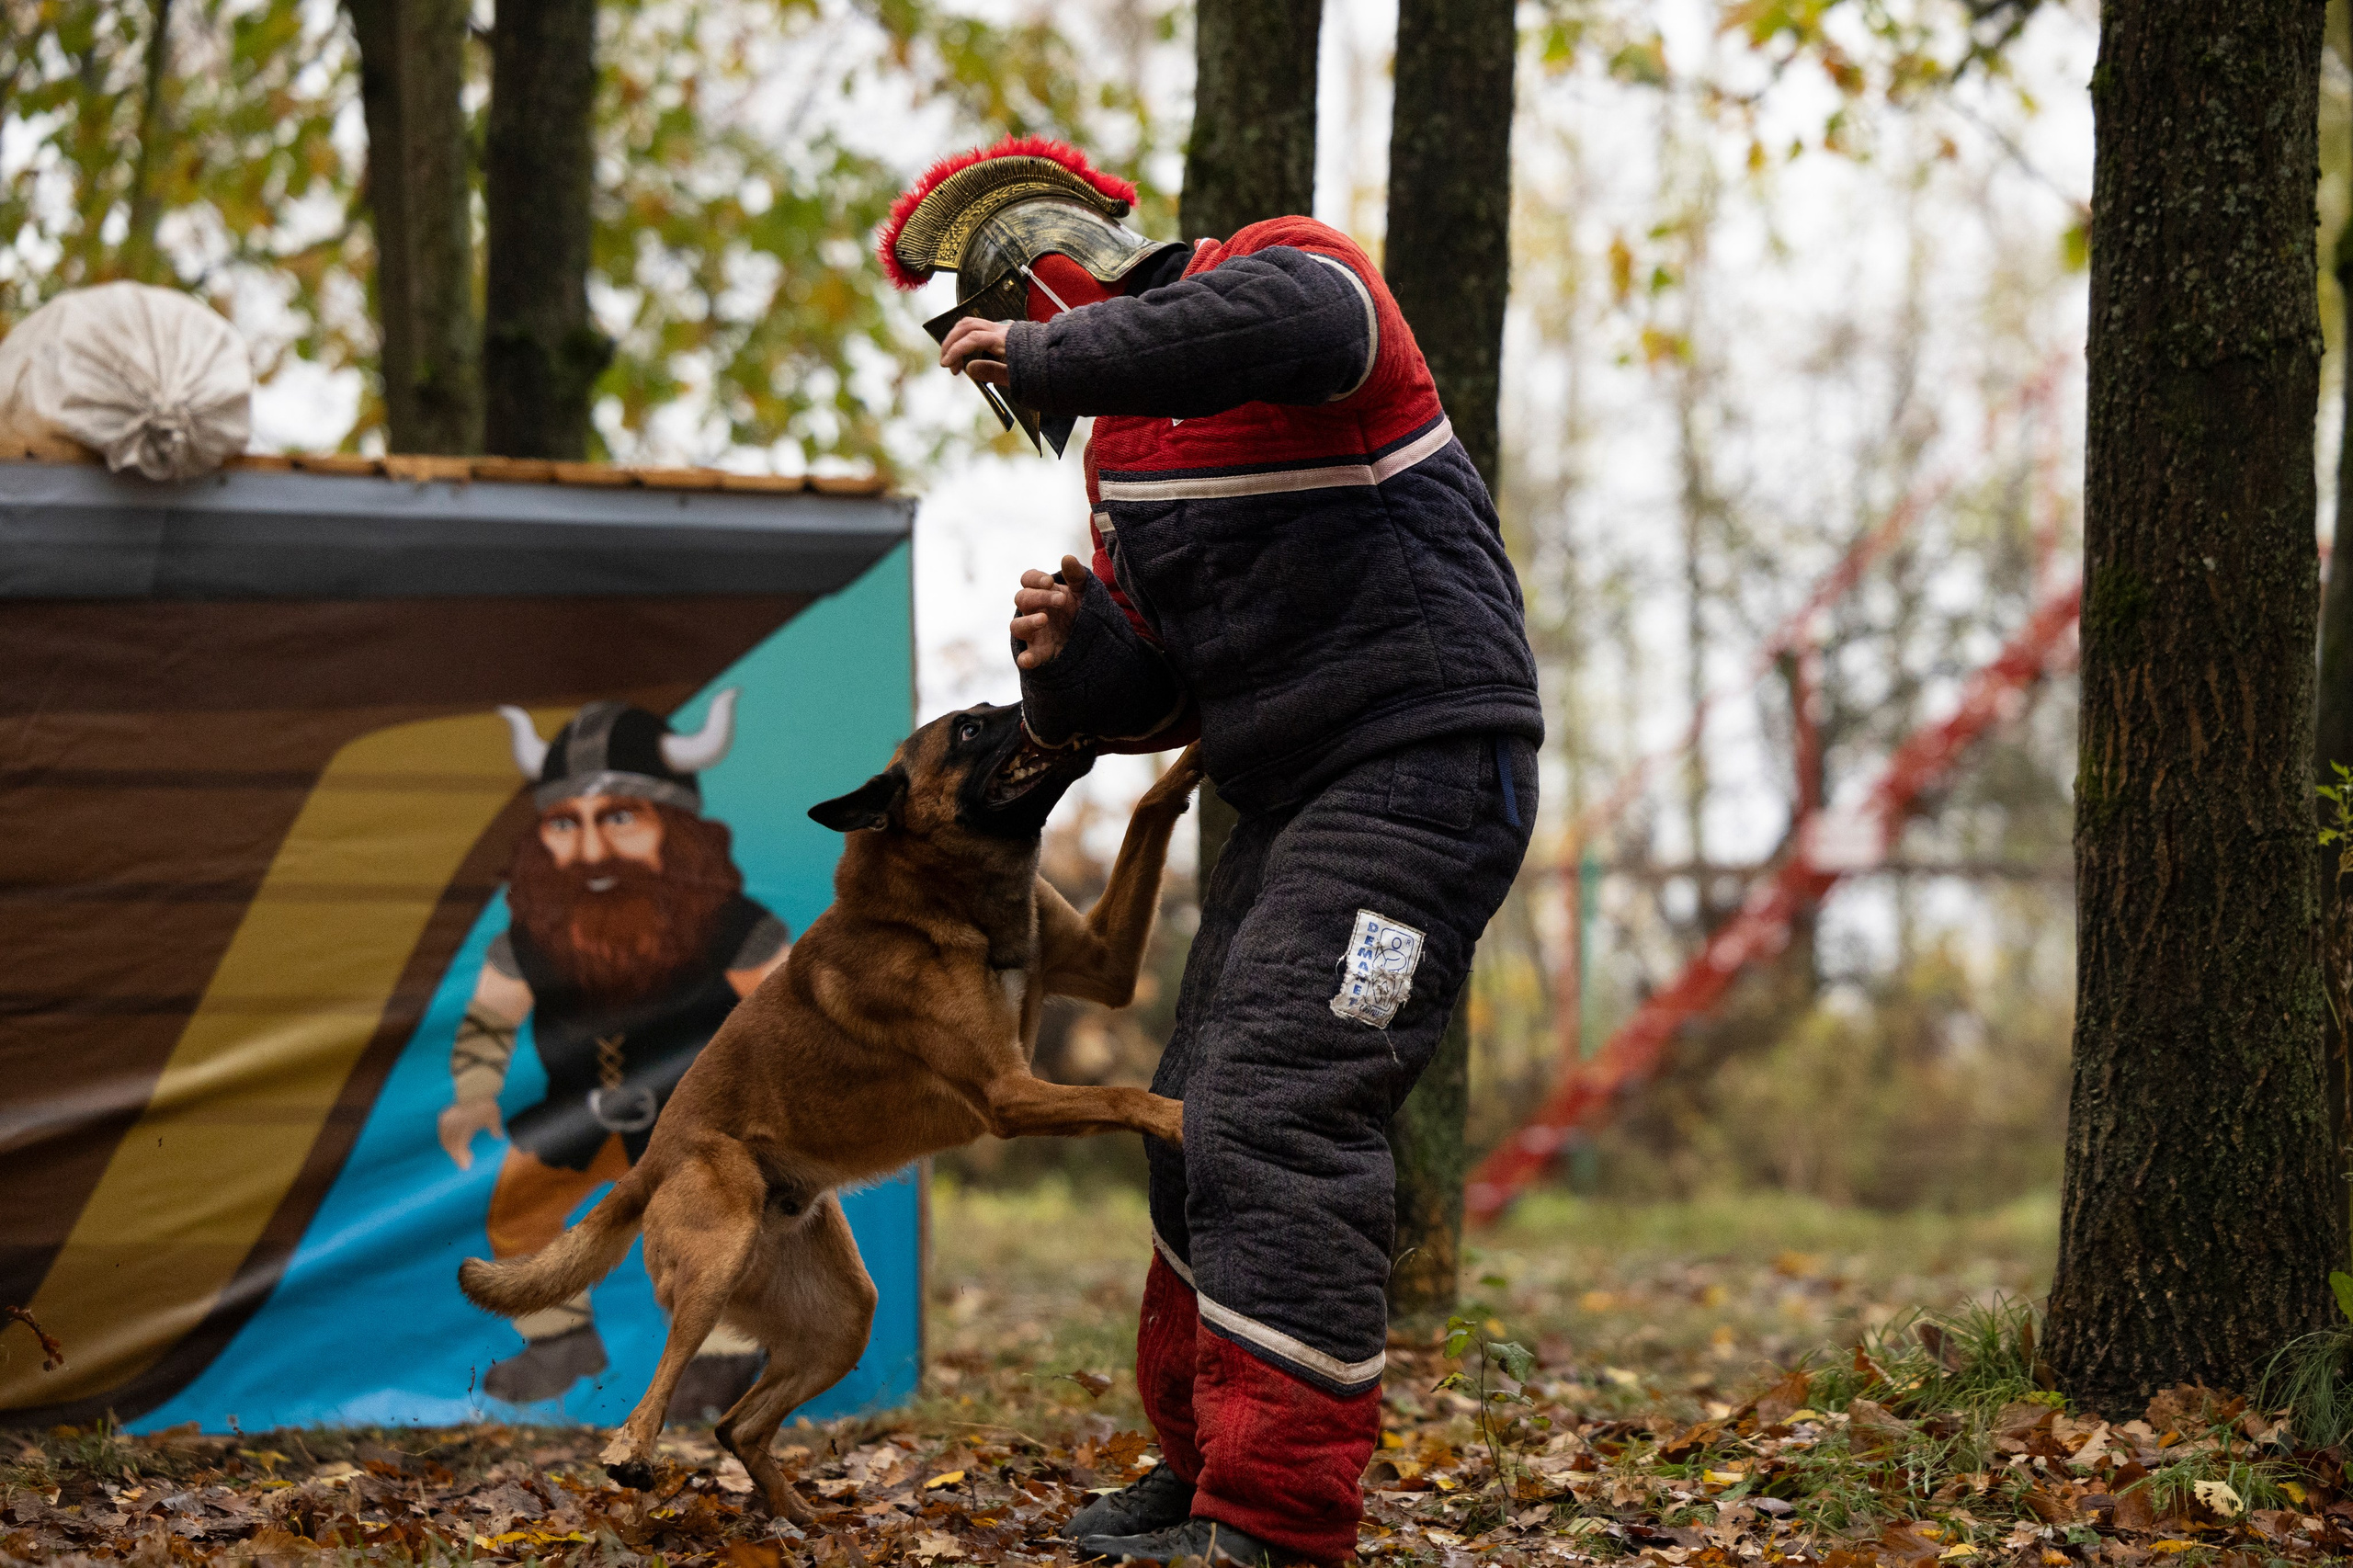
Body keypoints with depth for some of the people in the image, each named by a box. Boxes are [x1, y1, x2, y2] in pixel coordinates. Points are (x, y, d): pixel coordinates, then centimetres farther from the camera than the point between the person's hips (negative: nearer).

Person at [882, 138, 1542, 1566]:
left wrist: (1051, 351, -26)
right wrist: (1075, 656, -3)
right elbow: (1160, 693, 20)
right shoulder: (1122, 444, 18)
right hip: (1299, 802, 10)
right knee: (1206, 1129, 15)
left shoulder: (1285, 265, -8)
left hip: (1421, 767, -10)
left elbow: (1292, 323, -35)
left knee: (1278, 1118, -19)